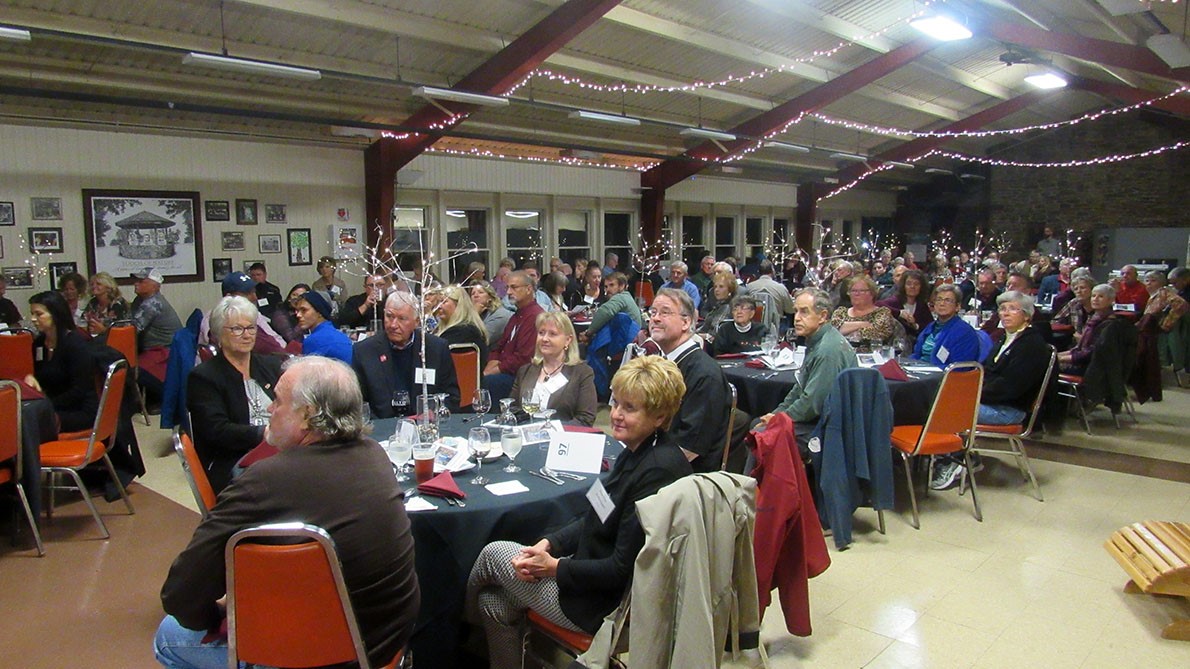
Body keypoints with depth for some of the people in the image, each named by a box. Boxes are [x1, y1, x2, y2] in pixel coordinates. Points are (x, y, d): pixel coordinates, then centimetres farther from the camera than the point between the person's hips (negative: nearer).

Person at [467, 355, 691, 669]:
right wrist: (549, 543, -3)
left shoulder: (657, 471, -27)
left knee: (495, 552, 3)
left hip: (608, 605, -8)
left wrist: (553, 567, -16)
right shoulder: (637, 452, 3)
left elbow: (621, 570, -24)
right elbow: (596, 520, 11)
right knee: (494, 603, 5)